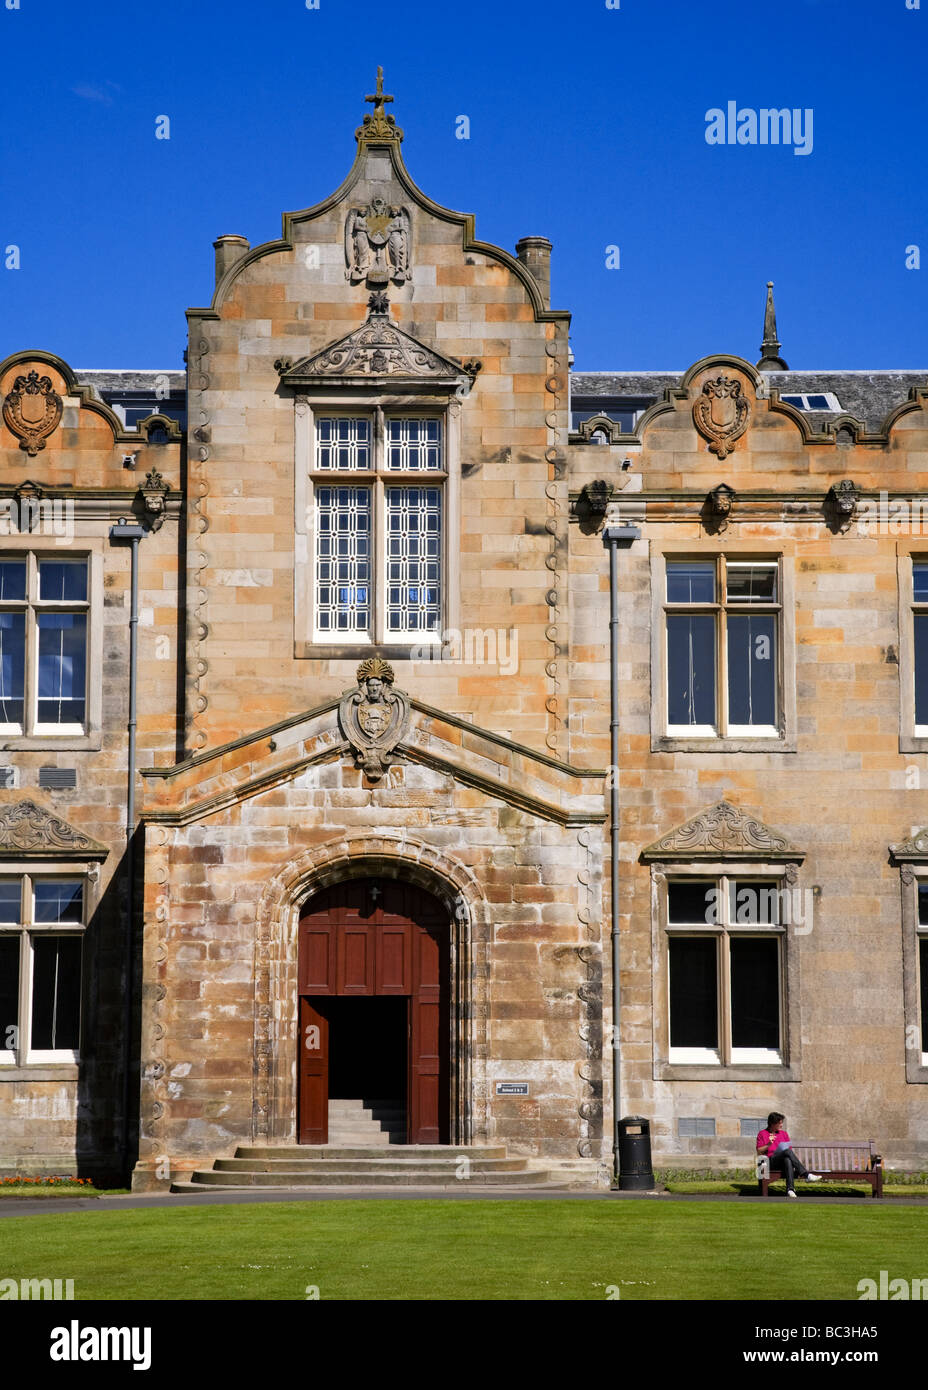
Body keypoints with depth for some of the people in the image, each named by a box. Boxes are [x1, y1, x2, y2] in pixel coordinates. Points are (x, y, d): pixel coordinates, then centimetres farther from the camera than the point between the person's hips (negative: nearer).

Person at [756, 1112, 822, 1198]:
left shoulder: (784, 1133, 24)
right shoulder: (762, 1134, 13)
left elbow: (790, 1149, 17)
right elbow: (759, 1152, 4)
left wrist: (797, 1159, -2)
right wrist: (768, 1144, -12)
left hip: (783, 1160, 3)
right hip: (771, 1162, -3)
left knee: (788, 1160, -37)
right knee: (787, 1151, -33)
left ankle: (790, 1189, -52)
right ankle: (807, 1175, -42)